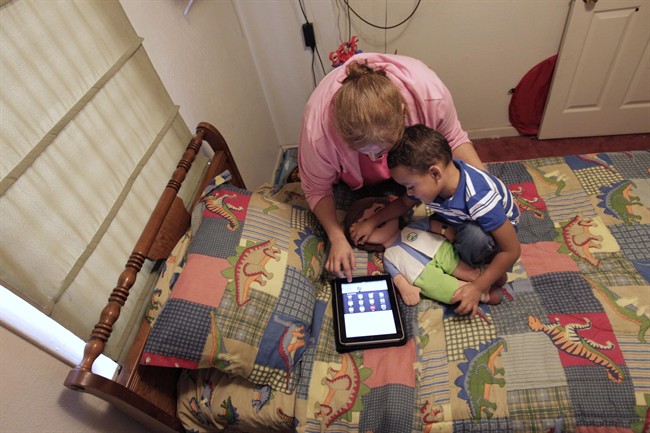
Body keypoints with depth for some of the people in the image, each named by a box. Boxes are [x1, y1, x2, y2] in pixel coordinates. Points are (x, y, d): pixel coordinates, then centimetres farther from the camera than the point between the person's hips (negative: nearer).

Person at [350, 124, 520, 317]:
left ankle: (473, 266, -12)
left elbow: (512, 250, -33)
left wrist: (478, 287, -32)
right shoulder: (430, 183, -23)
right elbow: (403, 203, 1)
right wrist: (371, 222, -9)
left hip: (496, 228, -5)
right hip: (461, 222, 6)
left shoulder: (480, 199, -42)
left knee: (474, 235, -39)